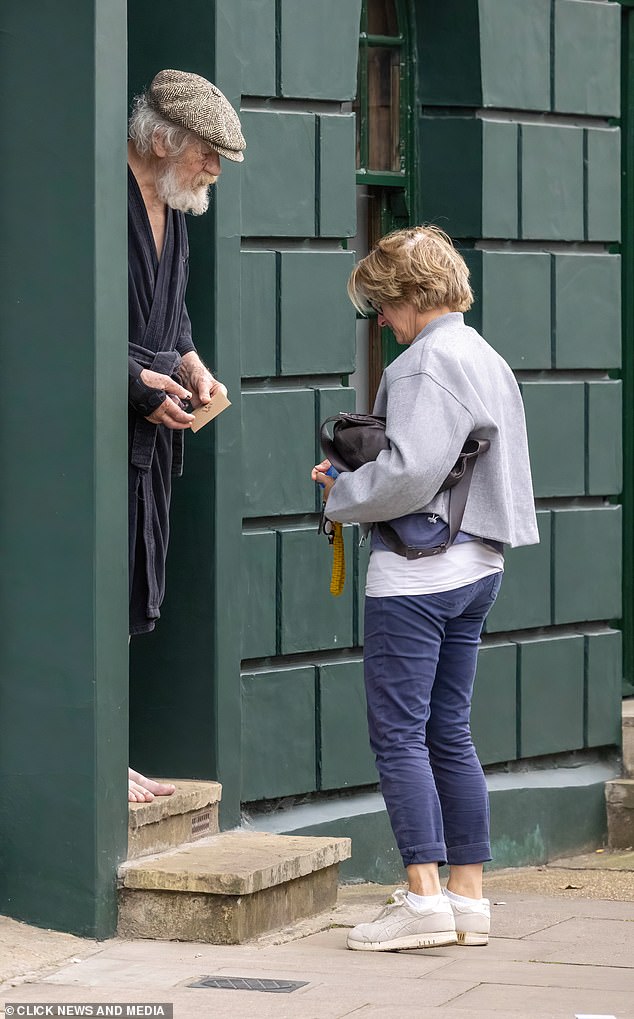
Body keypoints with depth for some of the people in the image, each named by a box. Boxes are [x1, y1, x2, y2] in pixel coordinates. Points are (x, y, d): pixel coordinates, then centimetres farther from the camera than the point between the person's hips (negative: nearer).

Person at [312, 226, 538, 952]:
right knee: (449, 733, 12)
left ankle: (424, 898, -10)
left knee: (398, 733, -6)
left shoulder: (427, 361, -14)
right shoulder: (487, 360, 16)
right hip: (476, 566, 10)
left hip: (418, 575, -10)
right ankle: (469, 899, 12)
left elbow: (411, 472, -23)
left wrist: (343, 496, -6)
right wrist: (356, 476, 15)